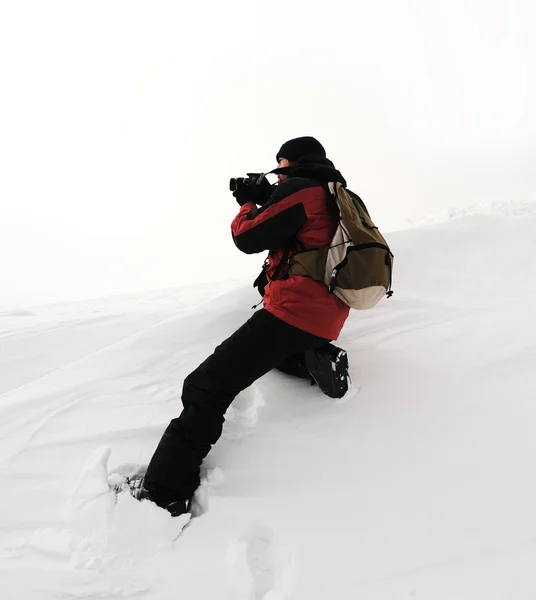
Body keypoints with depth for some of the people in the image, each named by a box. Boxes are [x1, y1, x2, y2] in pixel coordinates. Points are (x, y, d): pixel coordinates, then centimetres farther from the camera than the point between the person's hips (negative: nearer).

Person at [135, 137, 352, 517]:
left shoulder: (299, 188, -4)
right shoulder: (338, 197, 24)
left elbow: (250, 238, -6)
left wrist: (247, 204, 14)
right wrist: (263, 200, 25)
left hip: (294, 308, -9)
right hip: (328, 318, 10)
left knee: (208, 388, -14)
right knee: (276, 348, 39)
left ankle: (163, 495, -22)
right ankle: (320, 360, 7)